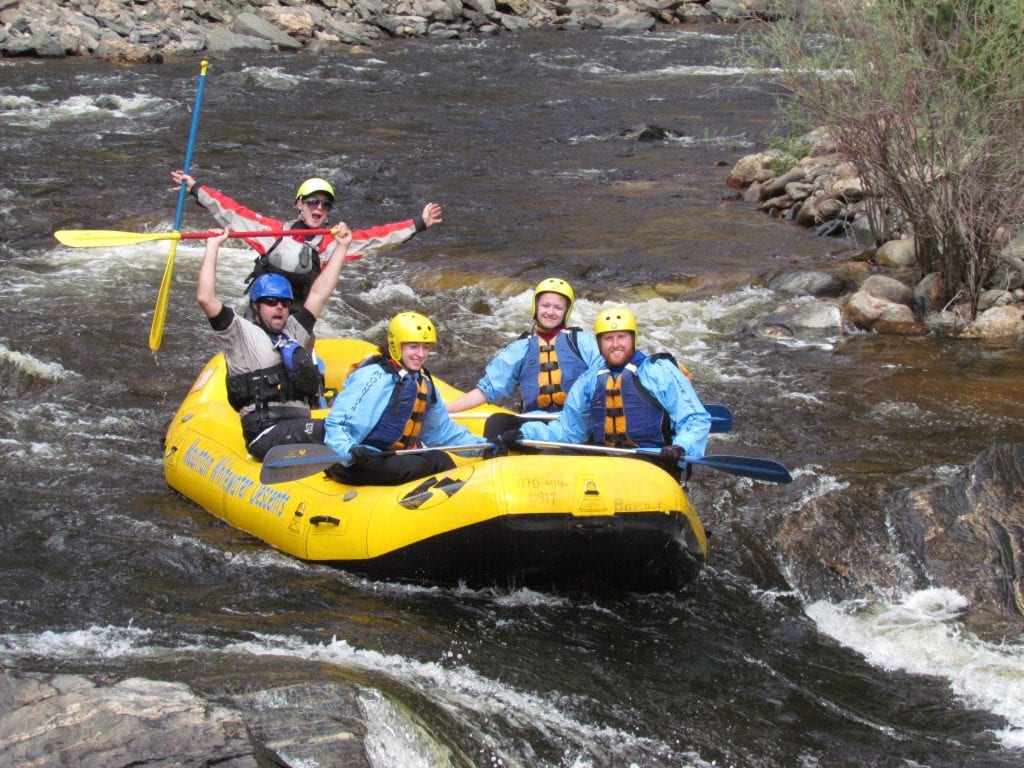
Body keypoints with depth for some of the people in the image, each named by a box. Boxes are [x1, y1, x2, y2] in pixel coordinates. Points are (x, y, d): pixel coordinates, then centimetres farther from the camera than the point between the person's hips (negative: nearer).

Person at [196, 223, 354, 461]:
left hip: (302, 429, 7)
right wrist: (212, 247, 4)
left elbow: (319, 293, 35)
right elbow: (206, 298, -1)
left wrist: (341, 246, 37)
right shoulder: (243, 333, 11)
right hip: (266, 434, -7)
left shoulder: (293, 332, 31)